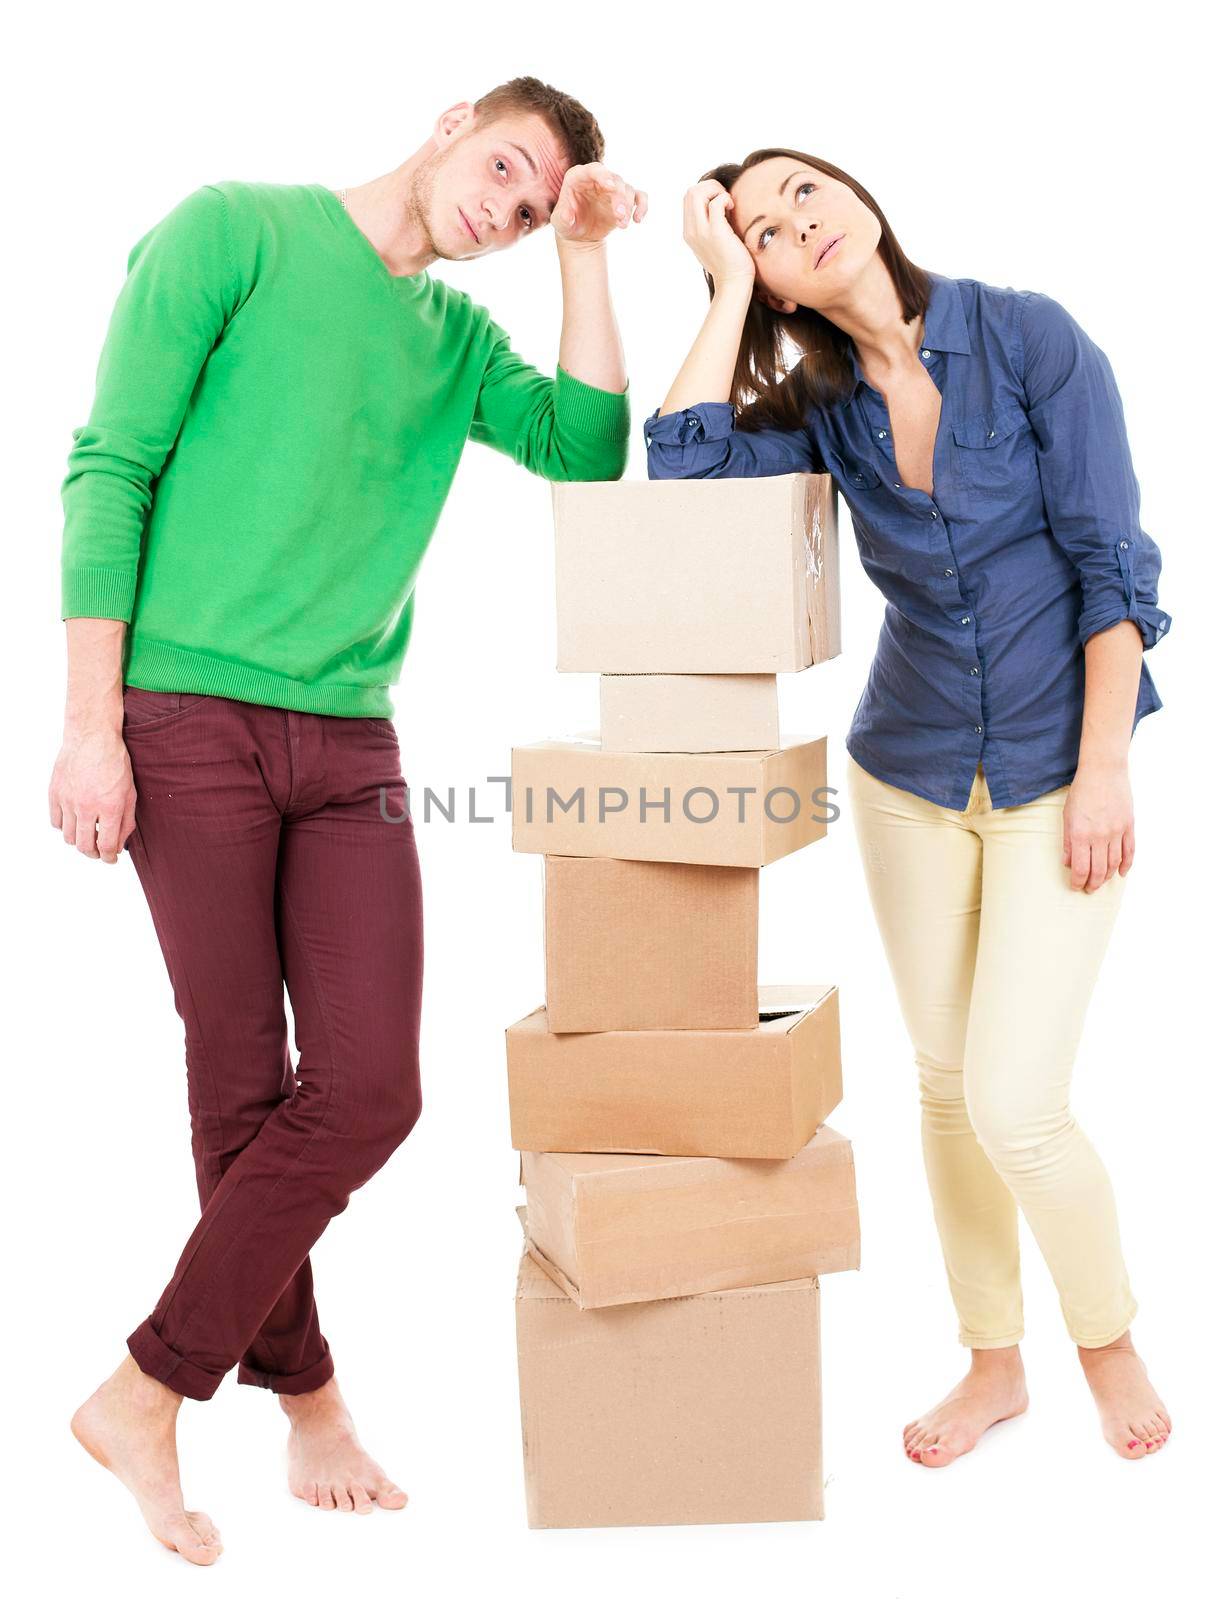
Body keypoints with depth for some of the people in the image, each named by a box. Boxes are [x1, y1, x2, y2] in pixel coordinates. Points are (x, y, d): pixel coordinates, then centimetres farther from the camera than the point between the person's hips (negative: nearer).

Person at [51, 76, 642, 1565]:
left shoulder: (457, 336, 17)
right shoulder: (235, 230, 1)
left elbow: (588, 447, 4)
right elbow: (111, 466, -5)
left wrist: (584, 255, 4)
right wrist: (90, 722, -12)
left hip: (350, 744, 5)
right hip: (187, 718, -5)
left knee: (366, 1090, -3)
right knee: (241, 1090, 0)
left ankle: (145, 1396, 13)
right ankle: (303, 1389, 19)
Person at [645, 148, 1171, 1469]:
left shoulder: (1027, 335, -10)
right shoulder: (822, 405, 2)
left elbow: (1109, 559, -11)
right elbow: (679, 462, -15)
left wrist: (1103, 768, -14)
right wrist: (726, 283, -9)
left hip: (1059, 772, -4)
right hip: (909, 775, 5)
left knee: (1014, 1103, -10)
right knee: (947, 1087, 11)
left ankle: (1109, 1343, 18)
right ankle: (992, 1362, 30)